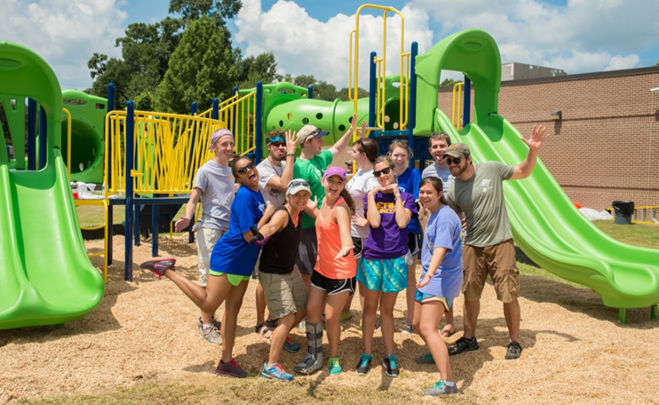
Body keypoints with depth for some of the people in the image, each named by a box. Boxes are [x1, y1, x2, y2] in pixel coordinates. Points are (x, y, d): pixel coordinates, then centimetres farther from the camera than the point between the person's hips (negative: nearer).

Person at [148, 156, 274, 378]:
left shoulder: (257, 193, 9)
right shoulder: (244, 196, -18)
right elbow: (250, 235, -22)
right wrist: (267, 214, -14)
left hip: (243, 263, 9)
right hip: (229, 258, -9)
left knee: (233, 308, 13)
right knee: (208, 304, -4)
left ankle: (226, 361, 21)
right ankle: (168, 271, 5)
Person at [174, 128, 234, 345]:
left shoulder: (229, 170, 12)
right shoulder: (206, 170, -8)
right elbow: (193, 199, -13)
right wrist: (187, 218, -31)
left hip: (228, 229, 7)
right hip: (210, 228, -7)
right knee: (209, 276, -3)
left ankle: (209, 318, 26)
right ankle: (205, 324, 6)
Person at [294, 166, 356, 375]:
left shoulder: (340, 208, -21)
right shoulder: (325, 201, 3)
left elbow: (344, 229, -43)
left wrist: (346, 247, -63)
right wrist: (311, 210, 10)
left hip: (341, 271, -7)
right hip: (322, 268, 8)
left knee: (330, 317, 0)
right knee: (312, 309, 6)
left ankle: (334, 358, 25)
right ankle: (314, 357, 23)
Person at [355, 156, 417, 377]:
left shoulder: (406, 197, 3)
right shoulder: (371, 196, 3)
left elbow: (402, 222, -15)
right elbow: (374, 222, -14)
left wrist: (397, 194, -8)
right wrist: (372, 194, -9)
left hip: (395, 259, 0)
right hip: (372, 257, 0)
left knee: (387, 309, 10)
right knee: (370, 307, 8)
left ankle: (389, 356, 22)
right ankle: (367, 354, 20)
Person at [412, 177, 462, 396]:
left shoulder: (445, 217, -20)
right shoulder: (432, 214, 10)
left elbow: (441, 248, -35)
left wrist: (430, 274, -48)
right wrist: (422, 218, 15)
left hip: (442, 278, -10)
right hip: (429, 276, 10)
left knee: (428, 329, -20)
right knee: (418, 323, 23)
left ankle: (447, 382, -19)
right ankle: (436, 353, 49)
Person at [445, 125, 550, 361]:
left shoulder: (491, 169, -6)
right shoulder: (453, 192, 0)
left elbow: (523, 172, 6)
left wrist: (533, 151, -9)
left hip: (500, 243, -3)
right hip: (472, 246, 3)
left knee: (508, 295, 0)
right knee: (470, 294, 10)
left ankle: (514, 342, 19)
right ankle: (469, 339, 29)